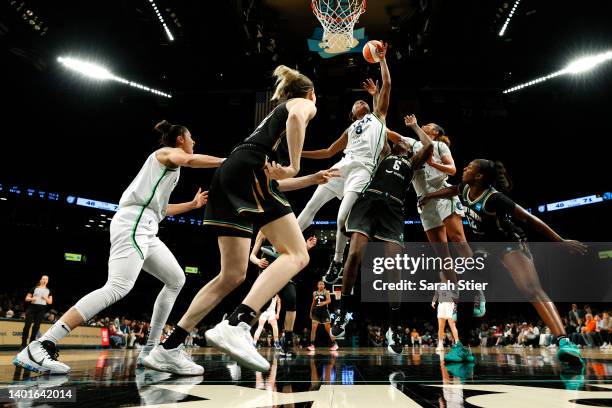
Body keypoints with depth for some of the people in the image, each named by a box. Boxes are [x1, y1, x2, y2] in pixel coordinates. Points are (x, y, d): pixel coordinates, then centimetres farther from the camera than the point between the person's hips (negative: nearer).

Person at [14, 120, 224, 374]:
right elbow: (190, 160, -20)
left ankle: (151, 349, 9)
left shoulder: (169, 163, 31)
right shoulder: (167, 152, 5)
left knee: (176, 280, 11)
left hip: (144, 229, 11)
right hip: (133, 223, -11)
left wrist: (193, 204, 39)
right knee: (118, 287, -25)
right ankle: (40, 347, -27)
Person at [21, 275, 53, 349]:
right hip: (32, 307, -2)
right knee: (27, 325, -9)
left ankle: (31, 343, 7)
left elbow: (50, 302, 12)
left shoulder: (48, 290, 12)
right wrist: (31, 299, -13)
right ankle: (23, 344, -5)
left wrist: (46, 298, -7)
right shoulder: (34, 288, 7)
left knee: (36, 326, 0)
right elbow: (27, 298, 8)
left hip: (42, 309, 2)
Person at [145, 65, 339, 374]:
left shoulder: (276, 112, 38)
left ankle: (167, 348, 6)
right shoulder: (304, 104, 16)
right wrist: (294, 167, -11)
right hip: (249, 169, -8)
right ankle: (236, 326, -29)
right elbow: (296, 119, -14)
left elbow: (274, 182, 36)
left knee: (232, 275, 7)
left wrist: (312, 179, 40)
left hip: (228, 175, 8)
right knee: (296, 255, -11)